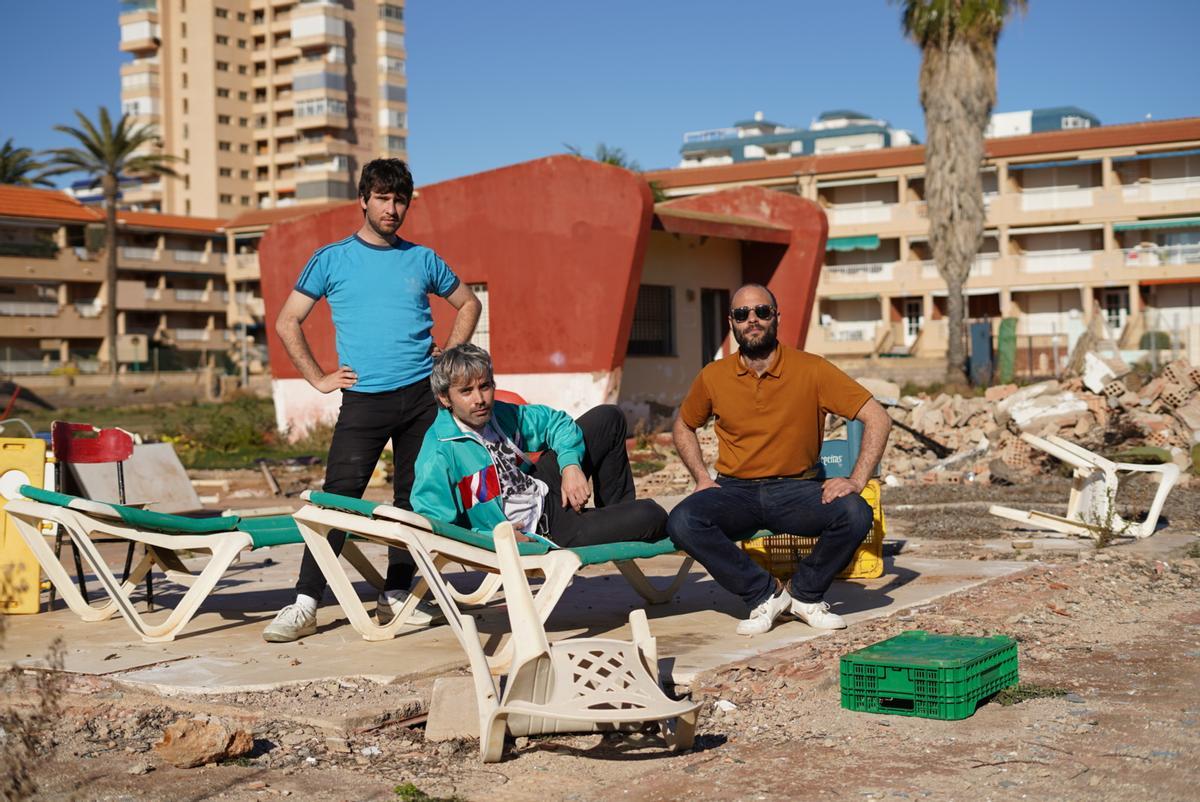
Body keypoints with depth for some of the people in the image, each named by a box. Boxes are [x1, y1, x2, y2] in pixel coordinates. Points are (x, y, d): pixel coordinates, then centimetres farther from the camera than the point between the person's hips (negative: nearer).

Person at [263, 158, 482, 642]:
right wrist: (318, 378, 0)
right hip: (364, 398, -3)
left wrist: (451, 352, 9)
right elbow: (287, 322, 7)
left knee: (413, 496, 6)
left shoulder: (422, 259, 11)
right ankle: (305, 605, -7)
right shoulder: (331, 260, 5)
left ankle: (394, 598, 16)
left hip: (422, 394, 3)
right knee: (338, 497, -10)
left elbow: (468, 303, 23)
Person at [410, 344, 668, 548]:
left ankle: (618, 513, 26)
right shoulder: (439, 455, -26)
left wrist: (571, 466, -5)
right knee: (651, 516, -19)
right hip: (533, 537, -8)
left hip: (544, 494, 8)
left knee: (607, 418, 13)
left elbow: (556, 421, 13)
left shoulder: (499, 414, -3)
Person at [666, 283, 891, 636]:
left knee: (855, 514, -30)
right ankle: (764, 593, -10)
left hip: (795, 489, -1)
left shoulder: (812, 371, -5)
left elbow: (877, 418, -5)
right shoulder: (714, 376, 2)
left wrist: (857, 480, -17)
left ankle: (803, 593, -2)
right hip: (735, 492, 1)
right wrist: (702, 477, 4)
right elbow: (683, 426, 20)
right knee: (682, 522, -30)